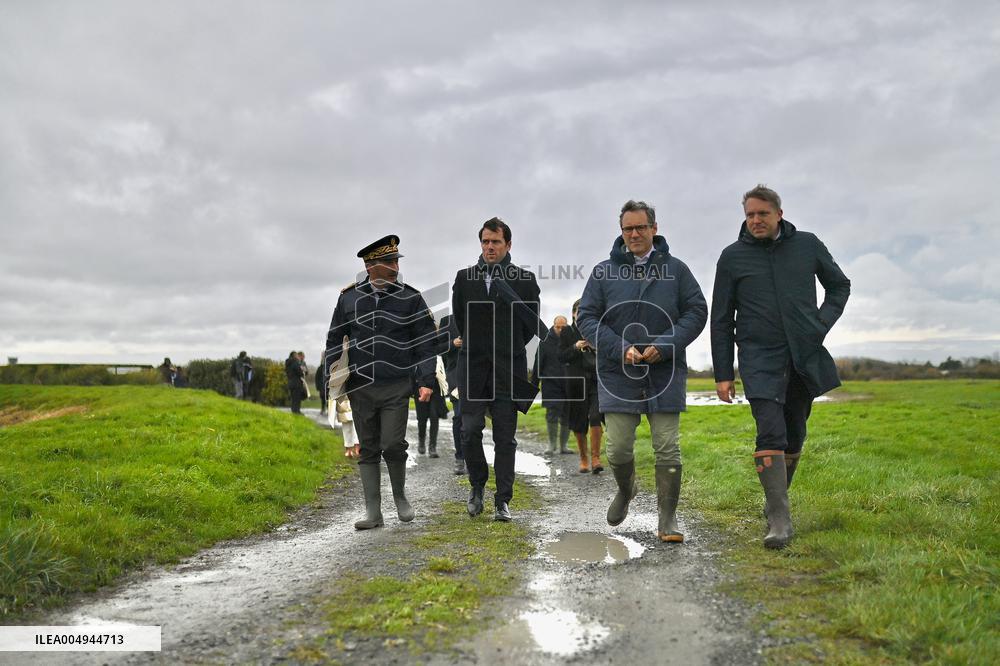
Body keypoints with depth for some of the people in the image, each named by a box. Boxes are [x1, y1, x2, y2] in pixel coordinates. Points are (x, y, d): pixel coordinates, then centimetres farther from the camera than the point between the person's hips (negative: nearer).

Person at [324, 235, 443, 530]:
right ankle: (373, 511, 14)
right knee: (368, 449, 6)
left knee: (393, 445, -7)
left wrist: (427, 381, -8)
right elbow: (334, 339, 11)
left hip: (396, 388, -2)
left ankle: (400, 495, 21)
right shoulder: (349, 297, 3)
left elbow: (426, 341, 1)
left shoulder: (410, 298, -1)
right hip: (360, 387, 2)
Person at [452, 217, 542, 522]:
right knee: (470, 430, -6)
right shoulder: (464, 278, 9)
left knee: (505, 438, 2)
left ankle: (503, 501, 11)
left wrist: (509, 349, 10)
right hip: (474, 369, 1)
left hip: (509, 369, -1)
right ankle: (477, 484, 19)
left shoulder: (525, 279, 2)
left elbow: (533, 324, 7)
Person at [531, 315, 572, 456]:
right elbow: (538, 364, 5)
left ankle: (563, 445, 18)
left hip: (569, 386, 2)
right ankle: (552, 443, 11)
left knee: (566, 417, 7)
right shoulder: (545, 342, 2)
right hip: (551, 385, -2)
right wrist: (534, 384, 2)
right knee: (552, 415, -6)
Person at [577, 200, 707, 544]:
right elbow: (586, 317, 2)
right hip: (618, 374, 0)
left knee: (667, 448, 1)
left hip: (666, 374, 0)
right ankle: (625, 490, 34)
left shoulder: (675, 269, 3)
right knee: (618, 449, 2)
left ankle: (667, 518, 14)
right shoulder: (604, 271, 3)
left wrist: (664, 346, -12)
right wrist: (619, 349, -12)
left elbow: (697, 311, 2)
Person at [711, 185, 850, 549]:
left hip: (805, 357, 3)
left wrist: (823, 322, 2)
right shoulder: (733, 256, 1)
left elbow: (840, 285, 20)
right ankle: (779, 519, -14)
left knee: (794, 437, 13)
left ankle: (776, 498, 32)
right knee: (771, 434, -16)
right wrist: (723, 374, 2)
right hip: (759, 360, -3)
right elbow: (721, 319, 5)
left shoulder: (807, 245, 5)